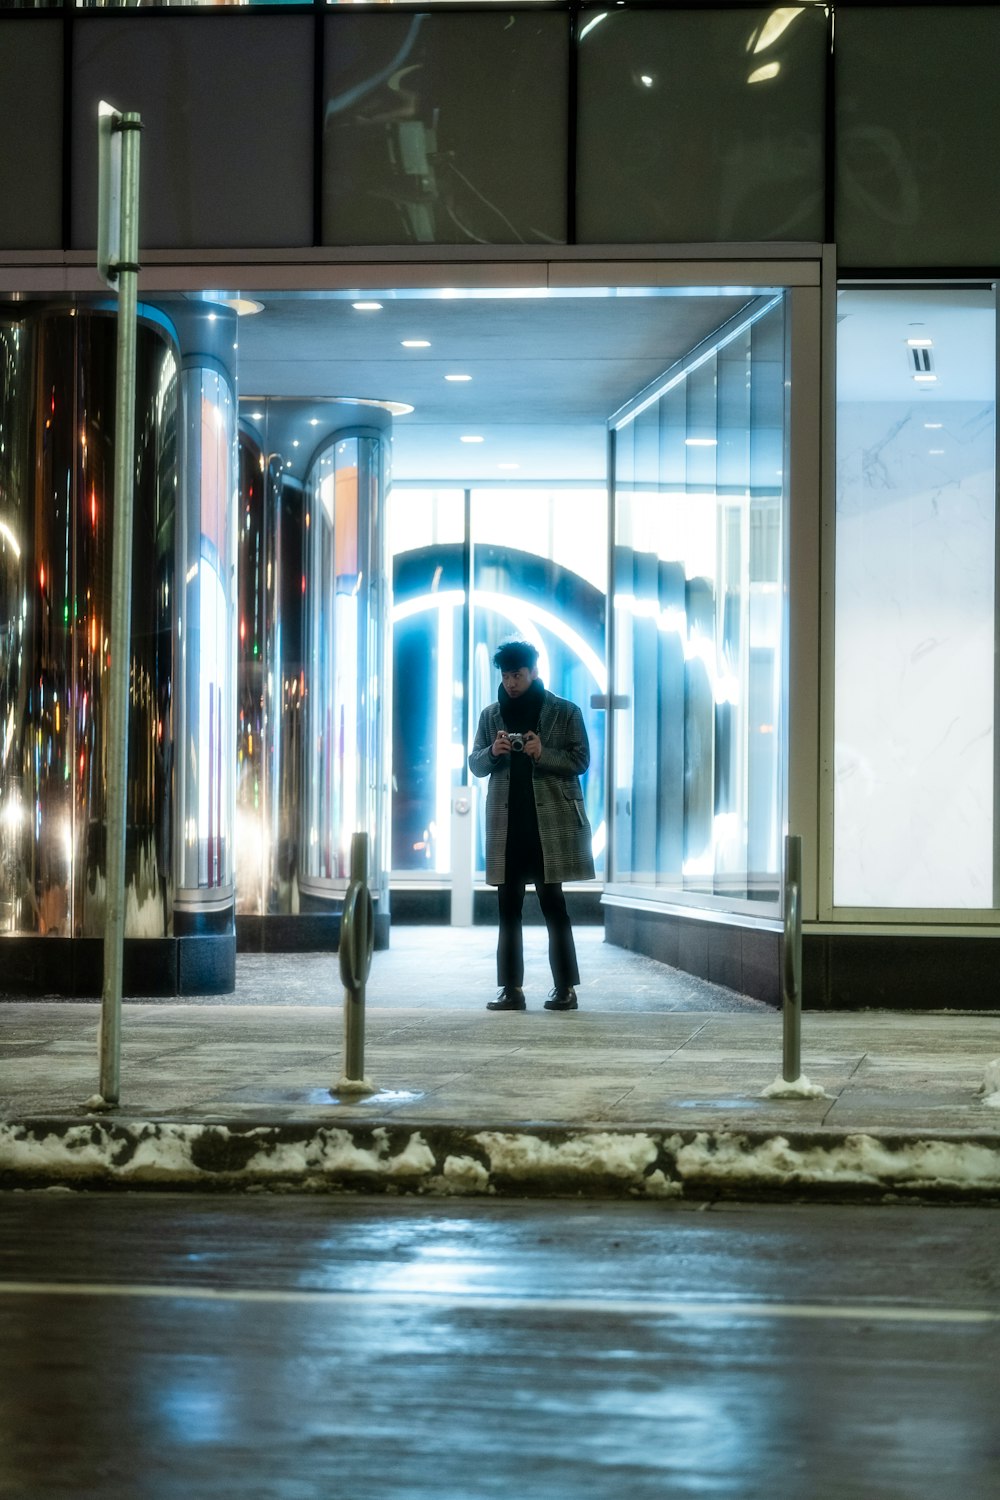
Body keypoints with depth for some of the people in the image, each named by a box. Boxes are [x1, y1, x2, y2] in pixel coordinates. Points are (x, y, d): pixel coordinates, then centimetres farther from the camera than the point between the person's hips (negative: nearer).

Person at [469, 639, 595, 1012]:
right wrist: (492, 752, -9)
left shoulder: (564, 712, 2)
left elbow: (580, 760, -1)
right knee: (508, 906, 3)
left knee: (553, 904, -5)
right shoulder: (491, 715, 13)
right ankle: (511, 989, 4)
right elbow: (474, 763, 13)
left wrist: (543, 753, -17)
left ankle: (565, 988, -3)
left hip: (550, 822, -4)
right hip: (506, 823, 4)